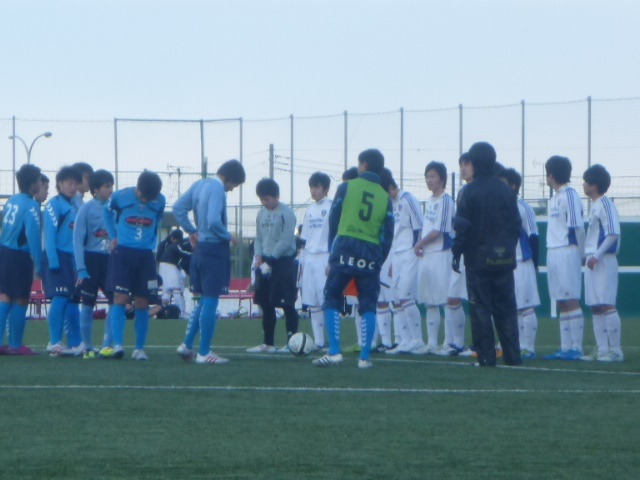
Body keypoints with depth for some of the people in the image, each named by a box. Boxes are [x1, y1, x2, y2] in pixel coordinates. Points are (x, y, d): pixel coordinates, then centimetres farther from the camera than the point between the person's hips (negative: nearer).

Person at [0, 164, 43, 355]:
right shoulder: (31, 206, -15)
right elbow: (33, 235, -19)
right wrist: (39, 264, -16)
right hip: (20, 255, -7)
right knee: (21, 300, 3)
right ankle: (15, 345, 7)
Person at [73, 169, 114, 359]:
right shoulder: (87, 209, -6)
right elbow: (78, 240, -7)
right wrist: (81, 269, -12)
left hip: (109, 259, 4)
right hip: (91, 258, -3)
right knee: (88, 304, 3)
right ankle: (87, 347, 10)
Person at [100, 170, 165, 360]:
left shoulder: (160, 202, -1)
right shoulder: (121, 197, -6)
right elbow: (107, 211, 14)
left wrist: (151, 243, 11)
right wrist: (113, 236, 7)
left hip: (146, 255, 2)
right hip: (123, 252, -2)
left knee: (142, 303, 1)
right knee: (120, 299, -12)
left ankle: (139, 349, 6)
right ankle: (117, 346, -18)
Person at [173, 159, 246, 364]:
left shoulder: (199, 185, 9)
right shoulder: (217, 189, -17)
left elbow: (178, 208, 14)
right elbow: (213, 222, -27)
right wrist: (228, 236, -11)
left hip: (200, 247, 8)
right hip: (215, 250, -8)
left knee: (202, 301, 18)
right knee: (210, 303, -2)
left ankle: (187, 345, 15)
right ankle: (204, 353, 0)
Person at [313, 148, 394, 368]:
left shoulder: (346, 188, 5)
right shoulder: (385, 197, 11)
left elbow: (333, 221, 6)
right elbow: (388, 235, 8)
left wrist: (332, 254, 12)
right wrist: (379, 261, 13)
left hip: (345, 249, -2)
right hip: (371, 254, 2)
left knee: (332, 300, 6)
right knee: (368, 306, 9)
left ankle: (334, 352, -6)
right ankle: (365, 357, 2)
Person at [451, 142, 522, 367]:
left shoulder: (470, 191, -10)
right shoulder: (506, 191, 5)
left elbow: (462, 227, -11)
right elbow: (516, 224, 10)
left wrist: (456, 253, -3)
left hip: (478, 258, -4)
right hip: (504, 260, 4)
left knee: (480, 308, 0)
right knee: (506, 309, 9)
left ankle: (486, 357, -3)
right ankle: (512, 355, 7)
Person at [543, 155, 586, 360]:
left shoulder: (570, 195, -11)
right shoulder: (554, 198, 17)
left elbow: (577, 227, -14)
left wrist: (581, 253, -6)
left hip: (567, 253, -9)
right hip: (552, 253, 9)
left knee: (571, 301, -9)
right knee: (561, 303, 10)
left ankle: (577, 348, -9)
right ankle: (565, 347, 13)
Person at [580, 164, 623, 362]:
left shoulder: (605, 204, -12)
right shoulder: (594, 205, 17)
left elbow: (613, 234, -19)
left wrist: (597, 255, -22)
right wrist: (589, 255, 14)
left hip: (604, 261, -10)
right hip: (592, 261, 10)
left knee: (606, 305, -11)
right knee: (595, 307, 9)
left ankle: (615, 351, -10)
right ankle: (601, 350, 12)